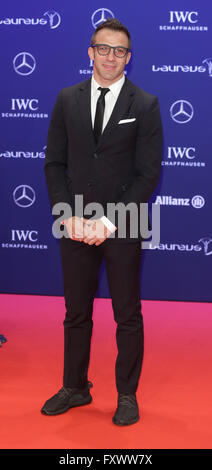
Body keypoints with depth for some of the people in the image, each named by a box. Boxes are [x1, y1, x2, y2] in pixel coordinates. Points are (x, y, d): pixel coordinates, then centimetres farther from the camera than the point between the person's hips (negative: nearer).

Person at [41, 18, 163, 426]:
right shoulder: (67, 100, 6)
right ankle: (75, 388, 28)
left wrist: (110, 221, -14)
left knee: (128, 315, 8)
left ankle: (127, 395, 22)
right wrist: (68, 216, -7)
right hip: (76, 227, 3)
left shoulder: (145, 106, -3)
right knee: (76, 312, 12)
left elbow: (149, 174, -7)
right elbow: (54, 163, 6)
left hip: (123, 228, -2)